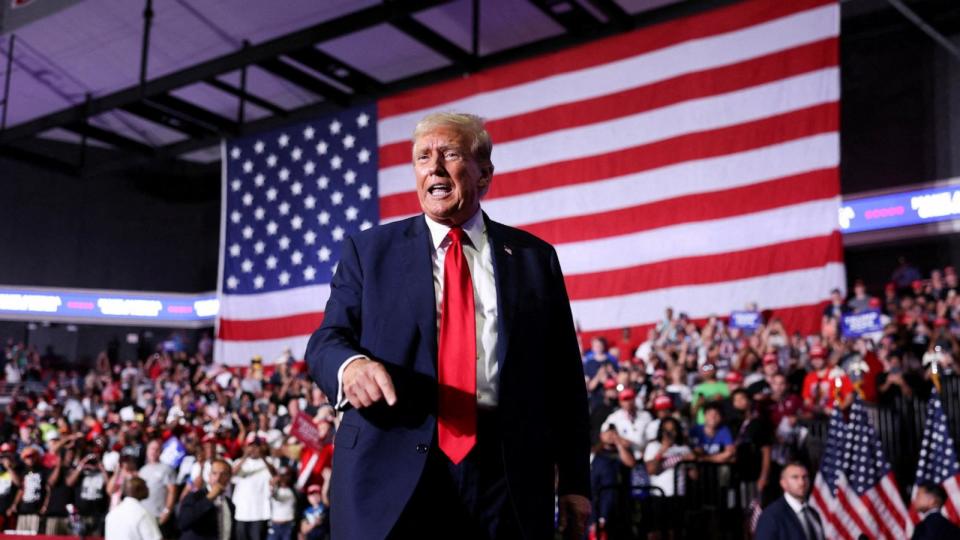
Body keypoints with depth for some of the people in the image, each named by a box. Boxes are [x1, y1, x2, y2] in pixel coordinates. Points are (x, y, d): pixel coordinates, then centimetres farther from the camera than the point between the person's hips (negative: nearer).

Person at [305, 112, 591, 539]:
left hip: (506, 476, 1)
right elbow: (326, 339, 3)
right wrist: (351, 364, -22)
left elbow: (564, 376, 8)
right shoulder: (368, 250, 10)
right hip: (390, 476, 0)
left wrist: (574, 482, 5)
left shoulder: (534, 257, 10)